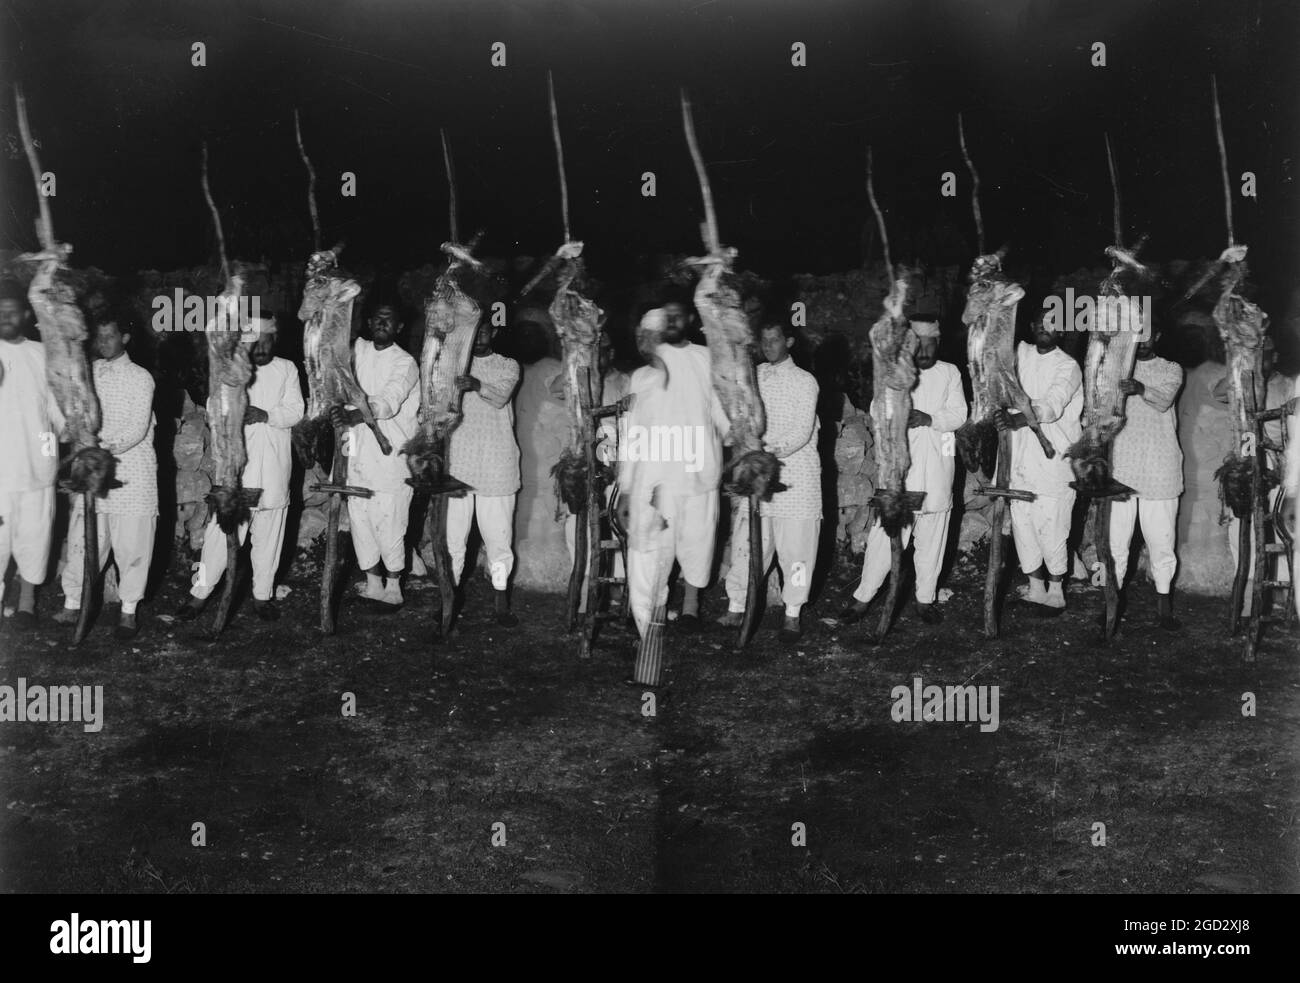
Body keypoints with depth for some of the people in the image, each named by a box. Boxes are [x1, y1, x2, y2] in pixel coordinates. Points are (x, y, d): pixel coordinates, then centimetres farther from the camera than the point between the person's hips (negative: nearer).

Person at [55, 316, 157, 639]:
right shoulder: (87, 373, 10)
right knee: (82, 539, 3)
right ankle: (72, 605, 13)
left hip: (131, 473, -3)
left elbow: (138, 428, -9)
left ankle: (128, 611, 11)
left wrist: (108, 447, -23)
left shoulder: (140, 377, -2)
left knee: (132, 544, 0)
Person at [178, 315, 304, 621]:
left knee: (268, 534, 8)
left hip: (274, 468, 2)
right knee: (221, 529, -3)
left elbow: (295, 410, -1)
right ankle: (200, 592, 6)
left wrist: (267, 415, -19)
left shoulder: (286, 369, 7)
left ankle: (263, 595, 19)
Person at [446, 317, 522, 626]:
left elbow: (500, 396, -11)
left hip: (496, 466, -1)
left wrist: (477, 385, -33)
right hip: (457, 461, 1)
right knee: (452, 535, 3)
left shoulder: (508, 366, 9)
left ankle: (500, 603, 8)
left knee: (499, 536, 0)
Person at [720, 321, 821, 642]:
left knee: (795, 546, -1)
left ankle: (792, 614, 9)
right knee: (745, 542, 0)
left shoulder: (804, 381, 2)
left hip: (794, 473, -2)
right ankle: (736, 607, 9)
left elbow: (802, 432, -7)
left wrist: (773, 450, -21)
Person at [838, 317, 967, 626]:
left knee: (931, 539, 7)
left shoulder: (950, 373, 9)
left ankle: (925, 599, 19)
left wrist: (929, 418, -18)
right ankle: (862, 598, 4)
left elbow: (959, 414, 0)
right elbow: (876, 410, 1)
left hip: (936, 467, 2)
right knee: (885, 534, -5)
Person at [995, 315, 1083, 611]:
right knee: (1022, 525, 9)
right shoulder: (1021, 353, 9)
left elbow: (1051, 406, -23)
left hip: (1054, 461, -5)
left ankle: (1056, 591, 13)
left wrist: (1017, 419, -40)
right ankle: (1035, 588, 22)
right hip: (1021, 458, 5)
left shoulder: (1068, 367, -8)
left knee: (1052, 529, -2)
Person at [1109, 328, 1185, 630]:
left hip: (1160, 469, 0)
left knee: (1162, 539, 2)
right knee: (1115, 540, 2)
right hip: (1120, 468, 0)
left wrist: (1142, 389, -35)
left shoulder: (1171, 370, 8)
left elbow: (1163, 401, -13)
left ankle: (1163, 604, 14)